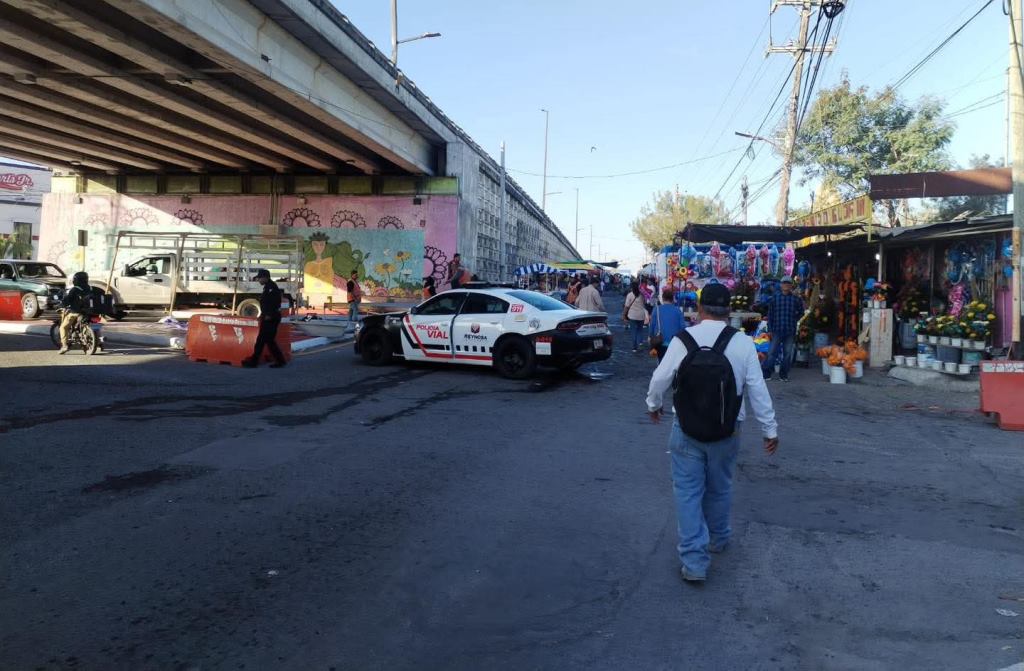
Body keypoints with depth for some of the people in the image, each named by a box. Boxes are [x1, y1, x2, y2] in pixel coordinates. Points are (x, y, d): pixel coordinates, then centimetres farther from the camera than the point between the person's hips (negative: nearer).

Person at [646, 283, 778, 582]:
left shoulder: (682, 340, -13)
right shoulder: (742, 343, -12)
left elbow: (660, 379, -6)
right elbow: (757, 389, -8)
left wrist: (654, 405, 15)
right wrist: (770, 430, 3)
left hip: (686, 431, -2)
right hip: (726, 432, 2)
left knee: (688, 492, 6)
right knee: (719, 487, 22)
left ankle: (694, 561, 4)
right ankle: (718, 539, 44)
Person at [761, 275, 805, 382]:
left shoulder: (796, 299, 4)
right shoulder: (774, 298, 3)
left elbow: (801, 312, 18)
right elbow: (770, 314, 5)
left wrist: (794, 320, 4)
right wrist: (770, 329, 2)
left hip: (790, 331, 1)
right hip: (777, 330, -1)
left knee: (788, 354, 5)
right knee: (772, 352, -3)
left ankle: (784, 375, 14)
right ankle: (766, 373, 2)